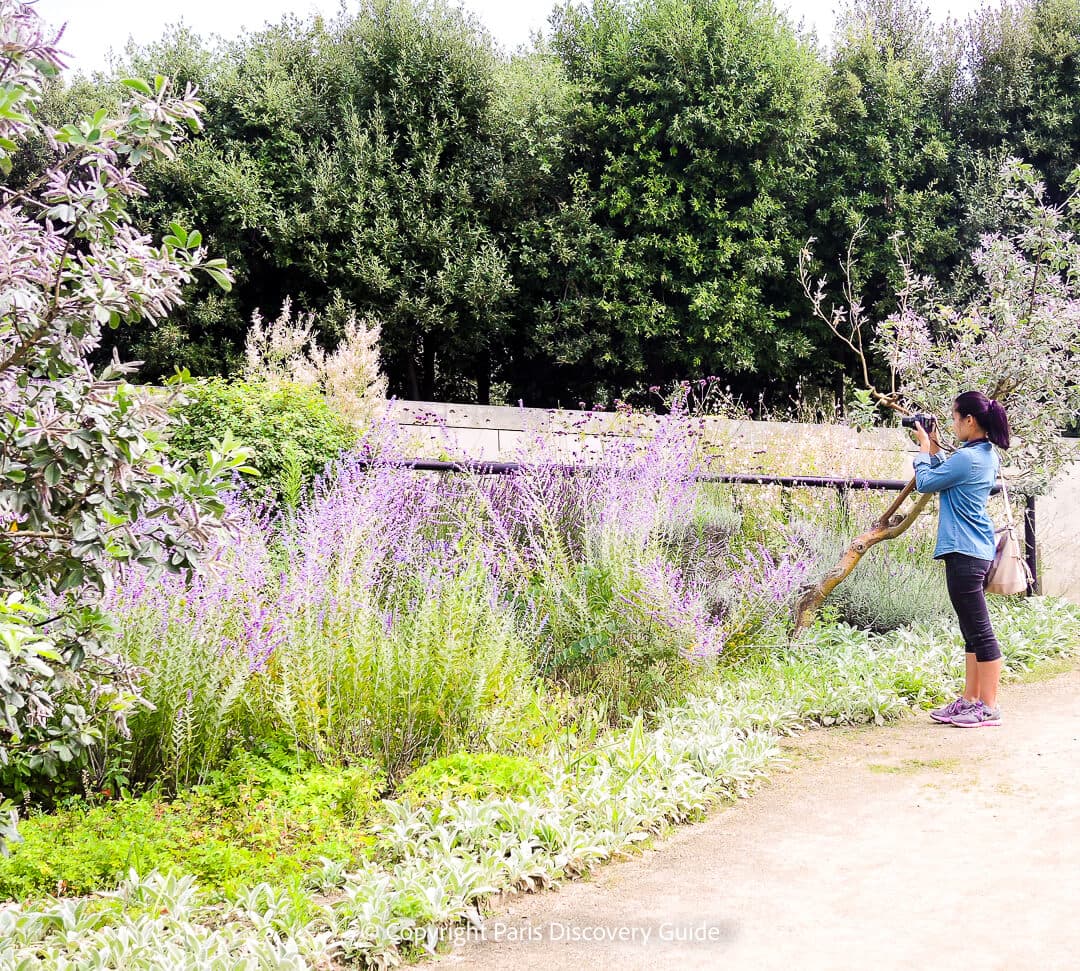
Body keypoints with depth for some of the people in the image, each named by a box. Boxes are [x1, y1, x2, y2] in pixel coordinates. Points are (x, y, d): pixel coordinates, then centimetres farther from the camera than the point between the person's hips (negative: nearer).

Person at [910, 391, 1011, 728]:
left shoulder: (967, 457, -18)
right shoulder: (987, 456, 12)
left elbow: (925, 483, -9)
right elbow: (946, 476, 21)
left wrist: (924, 447, 3)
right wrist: (934, 447, 16)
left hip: (965, 553, -11)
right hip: (977, 550, 11)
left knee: (980, 631, -5)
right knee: (972, 631, 14)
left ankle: (989, 707, 0)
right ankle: (970, 700, 21)